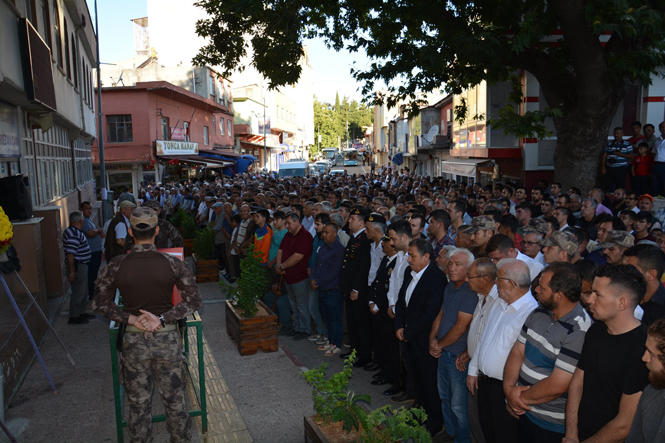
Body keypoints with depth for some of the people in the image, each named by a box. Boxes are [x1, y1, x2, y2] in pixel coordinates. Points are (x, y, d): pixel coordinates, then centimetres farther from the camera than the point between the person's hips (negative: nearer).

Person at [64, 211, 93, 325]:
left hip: (82, 265, 11)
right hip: (78, 267, -11)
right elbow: (70, 254, -26)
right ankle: (74, 317, 7)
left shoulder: (76, 232, 11)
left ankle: (82, 313, 31)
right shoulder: (73, 234, -23)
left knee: (83, 291, 19)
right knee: (78, 292, -2)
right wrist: (72, 271, -25)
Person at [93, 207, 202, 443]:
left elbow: (100, 304, -2)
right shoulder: (173, 264, -12)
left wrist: (130, 319, -8)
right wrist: (162, 319, -13)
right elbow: (194, 301, -12)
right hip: (167, 338, -1)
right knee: (175, 400, 16)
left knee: (139, 403, 18)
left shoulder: (115, 266, -9)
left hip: (133, 341, 1)